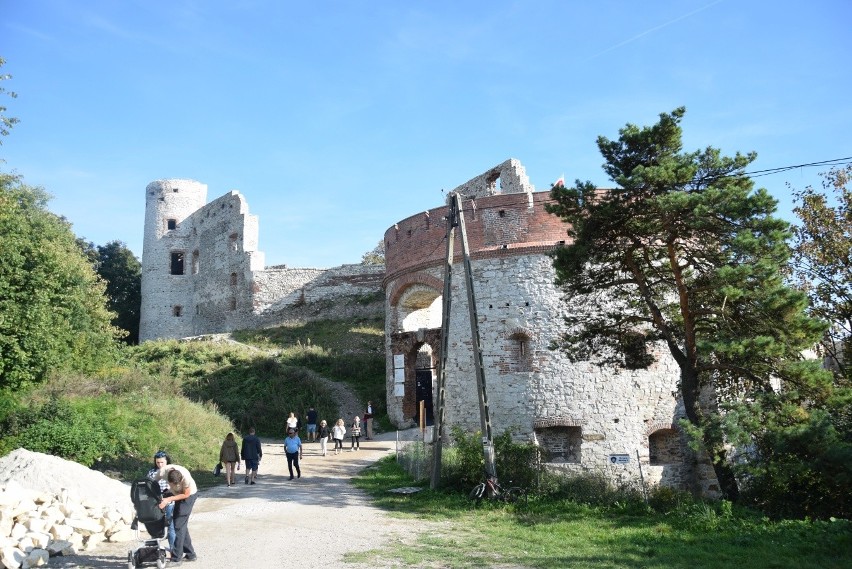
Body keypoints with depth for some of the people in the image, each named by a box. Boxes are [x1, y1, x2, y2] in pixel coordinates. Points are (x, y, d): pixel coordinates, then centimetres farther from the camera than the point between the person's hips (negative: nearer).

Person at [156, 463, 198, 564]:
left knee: (179, 525, -9)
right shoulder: (162, 472, -29)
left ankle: (176, 558, -4)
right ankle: (190, 554, 22)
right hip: (177, 494, 5)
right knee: (182, 525, 10)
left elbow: (186, 494, -22)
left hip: (189, 494, -5)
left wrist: (168, 499, -27)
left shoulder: (186, 477, -38)